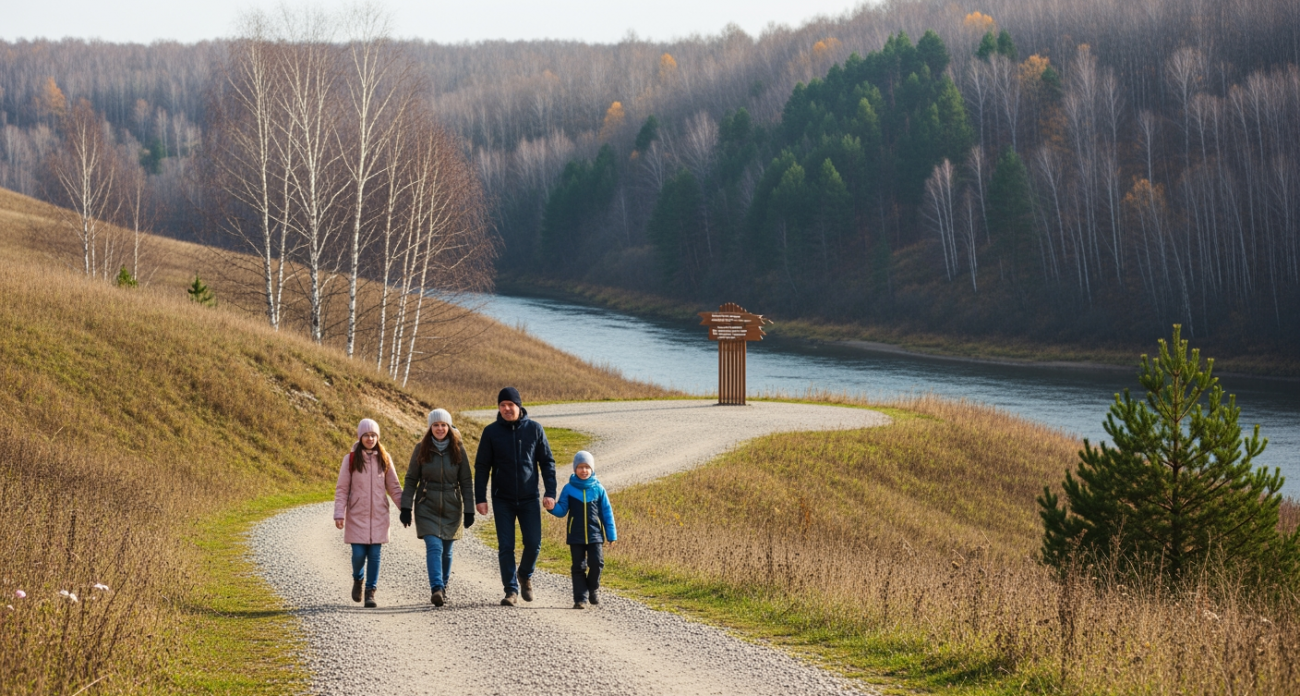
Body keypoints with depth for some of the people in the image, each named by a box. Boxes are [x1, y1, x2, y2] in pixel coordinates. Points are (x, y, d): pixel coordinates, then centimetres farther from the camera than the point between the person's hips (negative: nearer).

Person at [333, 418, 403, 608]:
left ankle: (370, 592, 8)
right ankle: (357, 579, 26)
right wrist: (339, 514, -8)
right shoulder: (350, 459, -2)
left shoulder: (384, 459, 4)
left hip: (378, 516, 2)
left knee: (374, 555, -1)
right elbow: (341, 489, -1)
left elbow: (394, 488, 9)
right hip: (357, 516, -2)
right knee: (359, 553, -5)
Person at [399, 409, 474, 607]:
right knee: (434, 547, -16)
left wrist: (469, 511, -2)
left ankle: (442, 587, 23)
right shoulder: (421, 449, -2)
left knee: (446, 550, 8)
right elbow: (411, 479, 2)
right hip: (427, 507, -1)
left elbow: (466, 482, 1)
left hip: (451, 508, 1)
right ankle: (436, 589, -25)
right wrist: (406, 507, -3)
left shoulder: (458, 449, -1)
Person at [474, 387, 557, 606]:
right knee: (505, 547, -2)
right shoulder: (491, 432, -2)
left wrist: (550, 493, -5)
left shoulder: (534, 429, -1)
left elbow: (547, 462, 3)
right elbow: (481, 467, 1)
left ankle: (525, 575, 26)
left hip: (529, 498, 0)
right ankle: (511, 590, 7)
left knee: (533, 544, -2)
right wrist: (480, 498, -5)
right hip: (502, 500, 0)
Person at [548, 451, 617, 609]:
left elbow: (607, 513, 7)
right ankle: (580, 599, 7)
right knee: (578, 567, 2)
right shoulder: (569, 489, 2)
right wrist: (552, 507, -19)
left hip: (595, 535, 0)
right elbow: (562, 511, 5)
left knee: (596, 563, -10)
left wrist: (611, 535, 5)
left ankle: (593, 589, 15)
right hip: (576, 536, 0)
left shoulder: (598, 489, 3)